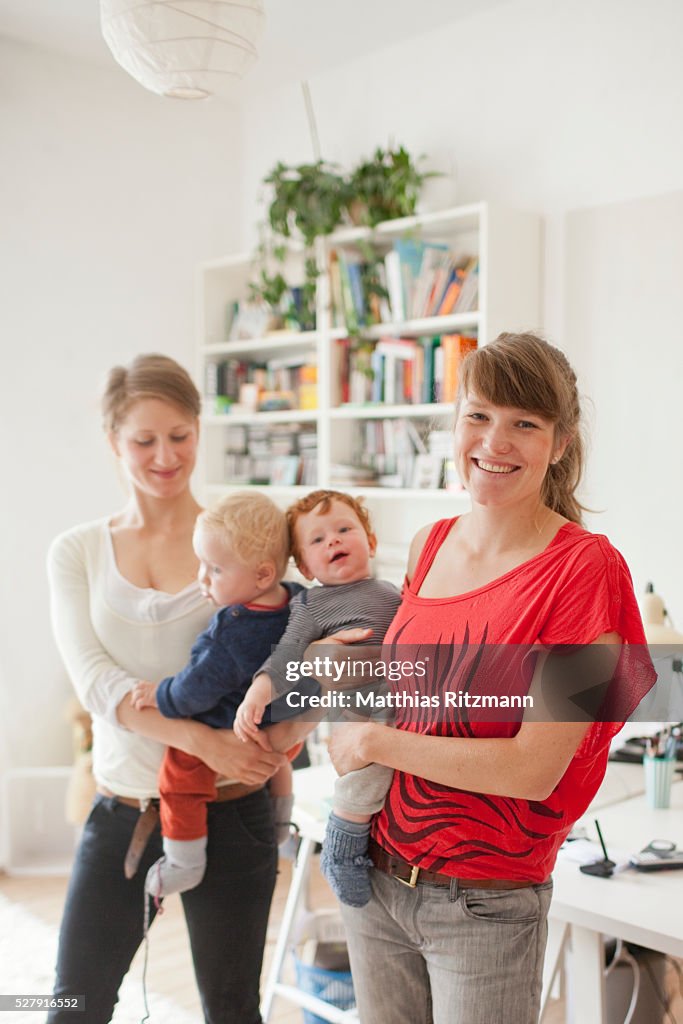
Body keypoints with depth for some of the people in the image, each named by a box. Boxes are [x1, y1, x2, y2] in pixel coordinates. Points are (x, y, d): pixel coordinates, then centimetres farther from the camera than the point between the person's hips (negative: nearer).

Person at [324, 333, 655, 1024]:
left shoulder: (585, 569, -17)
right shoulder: (429, 546, 1)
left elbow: (536, 769, -20)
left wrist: (376, 742, -15)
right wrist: (334, 654, -1)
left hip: (486, 907, -5)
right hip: (376, 879, 6)